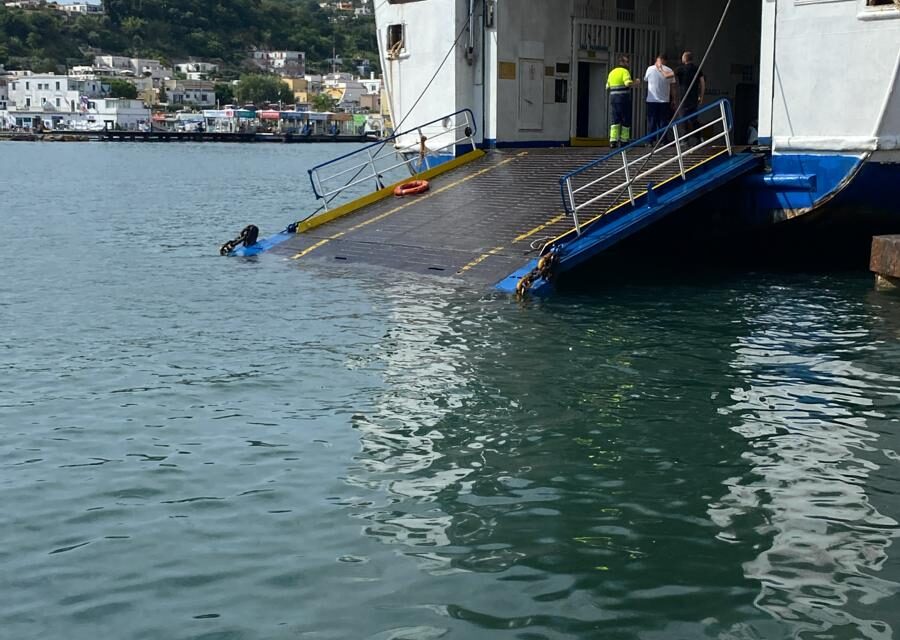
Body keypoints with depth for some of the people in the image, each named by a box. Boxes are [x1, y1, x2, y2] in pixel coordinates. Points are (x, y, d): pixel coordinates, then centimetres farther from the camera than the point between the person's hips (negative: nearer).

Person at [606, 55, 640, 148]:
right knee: (626, 120, 6)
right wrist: (636, 83, -3)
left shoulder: (612, 72, 15)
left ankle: (613, 140, -8)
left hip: (613, 97, 6)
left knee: (615, 120, 4)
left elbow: (608, 87, 17)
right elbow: (629, 84, -21)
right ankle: (624, 140, 10)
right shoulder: (624, 71, -7)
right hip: (623, 98, -6)